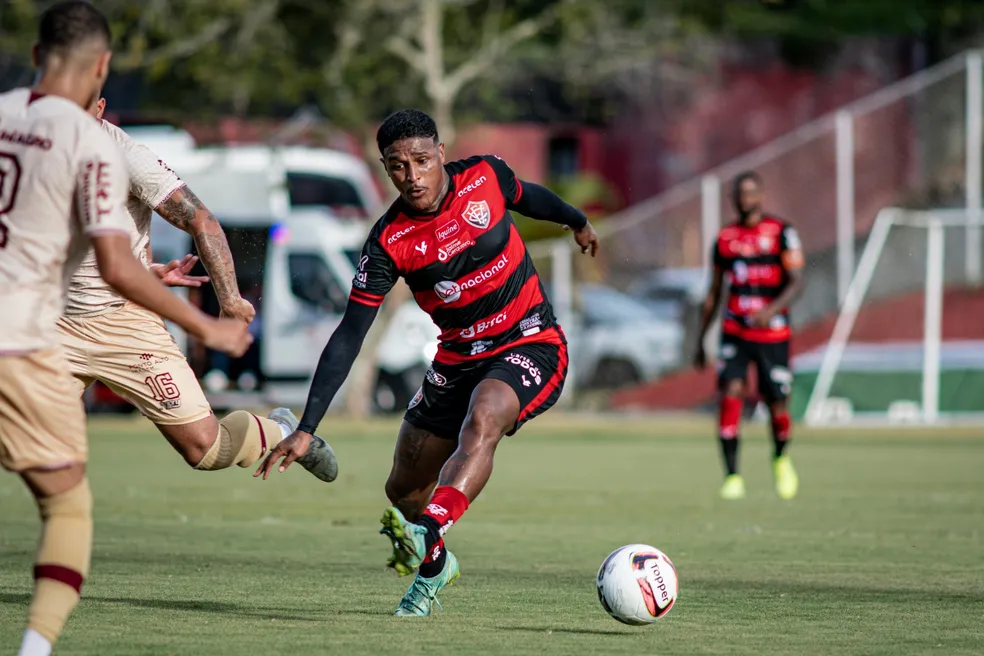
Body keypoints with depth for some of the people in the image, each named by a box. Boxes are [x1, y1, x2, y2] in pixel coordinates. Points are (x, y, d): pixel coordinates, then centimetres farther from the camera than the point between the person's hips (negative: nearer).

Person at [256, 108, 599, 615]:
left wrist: (577, 222, 35)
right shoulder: (389, 242, -14)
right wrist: (306, 429, -20)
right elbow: (348, 337, -14)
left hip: (531, 345, -3)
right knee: (403, 490, 11)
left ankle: (428, 535, -53)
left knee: (481, 422, -35)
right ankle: (434, 565, 43)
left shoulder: (484, 176, -12)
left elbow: (525, 196, 15)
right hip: (458, 360, 3)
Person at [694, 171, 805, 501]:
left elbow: (796, 281, -10)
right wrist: (700, 340, 16)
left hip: (772, 333, -2)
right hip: (735, 333, 2)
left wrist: (773, 309, -29)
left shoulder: (781, 232, -2)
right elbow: (714, 292, 17)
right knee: (730, 393, -16)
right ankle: (732, 477, -15)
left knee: (776, 404, 2)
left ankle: (781, 459, 34)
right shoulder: (725, 238, 10)